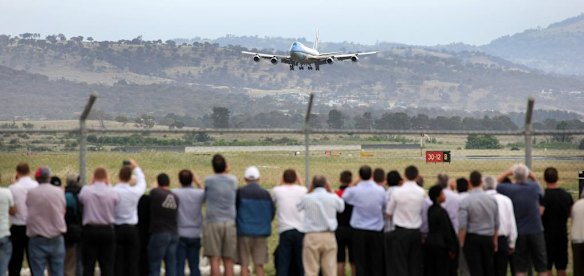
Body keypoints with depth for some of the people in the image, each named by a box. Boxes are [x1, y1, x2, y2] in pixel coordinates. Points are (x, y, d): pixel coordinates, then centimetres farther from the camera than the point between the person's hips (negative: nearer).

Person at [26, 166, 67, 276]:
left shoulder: (31, 193, -9)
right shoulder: (59, 192, -4)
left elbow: (29, 213, -1)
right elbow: (63, 210, 4)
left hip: (37, 239, -2)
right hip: (57, 239, 2)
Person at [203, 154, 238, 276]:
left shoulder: (209, 180, -3)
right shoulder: (233, 180, 3)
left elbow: (205, 196, 10)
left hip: (213, 222, -2)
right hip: (230, 223, 2)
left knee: (215, 259, -4)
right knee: (228, 261, 4)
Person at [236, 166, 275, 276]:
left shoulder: (240, 192, -7)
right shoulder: (265, 194, -1)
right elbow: (272, 212, 5)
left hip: (244, 231, -2)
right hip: (261, 233, 2)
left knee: (244, 264, 3)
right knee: (259, 265, 7)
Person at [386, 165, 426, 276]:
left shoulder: (397, 192, -11)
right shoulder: (422, 193, -5)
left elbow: (389, 212, -2)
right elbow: (423, 211, 3)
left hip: (401, 231, -3)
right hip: (416, 231, 3)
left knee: (400, 264, 1)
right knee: (415, 263, 10)